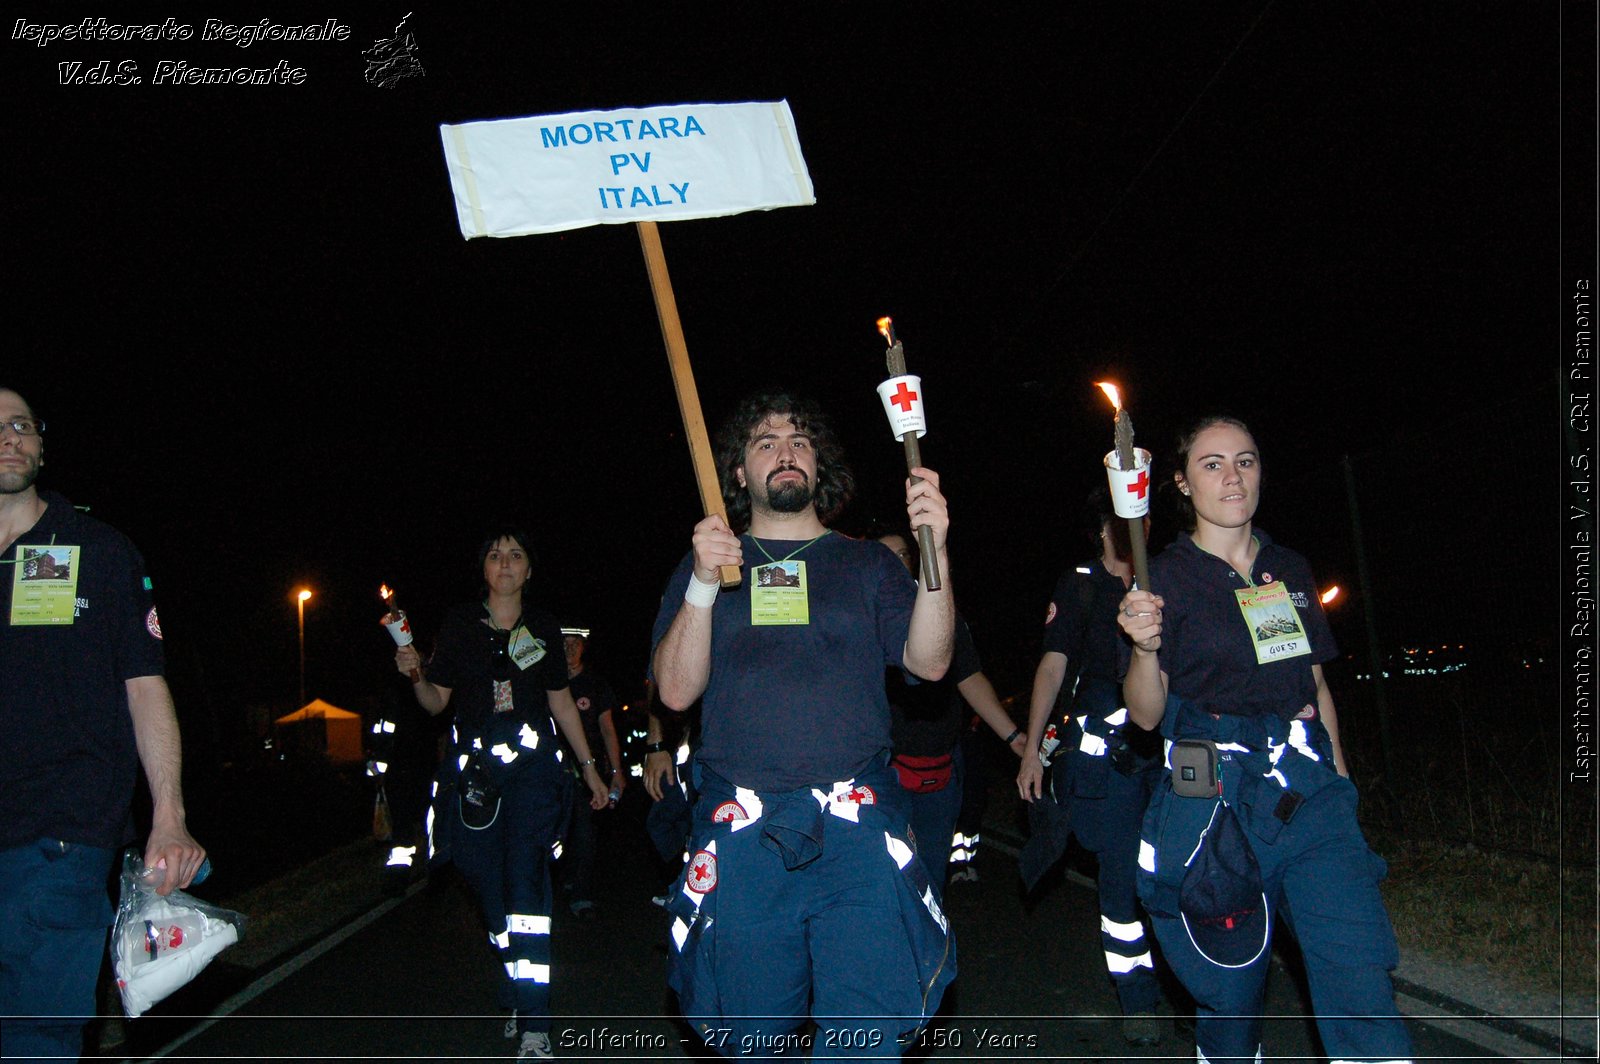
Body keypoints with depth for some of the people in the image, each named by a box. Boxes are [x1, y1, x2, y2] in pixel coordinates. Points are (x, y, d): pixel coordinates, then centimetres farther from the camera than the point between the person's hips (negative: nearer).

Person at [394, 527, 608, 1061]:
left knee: (527, 884, -11)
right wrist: (415, 674, -13)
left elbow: (561, 702, 15)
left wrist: (589, 766, 16)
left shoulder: (543, 628, 9)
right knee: (491, 888, 4)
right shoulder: (460, 624, 6)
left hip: (533, 767, -1)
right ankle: (520, 993, 26)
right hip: (474, 769, 1)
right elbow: (436, 701, 8)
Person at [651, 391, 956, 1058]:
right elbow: (676, 691, 2)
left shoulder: (867, 564, 13)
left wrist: (934, 555, -15)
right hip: (741, 835, 1)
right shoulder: (706, 565, 13)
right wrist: (704, 584, -11)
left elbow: (929, 661, 0)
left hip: (857, 830, 0)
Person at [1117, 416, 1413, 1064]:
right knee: (1232, 991, 5)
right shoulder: (1165, 578, -1)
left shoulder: (1290, 571, 12)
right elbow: (1146, 714, -4)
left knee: (1363, 984, -8)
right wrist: (1145, 649, -23)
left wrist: (1338, 777, 14)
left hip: (1310, 791, 4)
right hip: (1216, 797, -3)